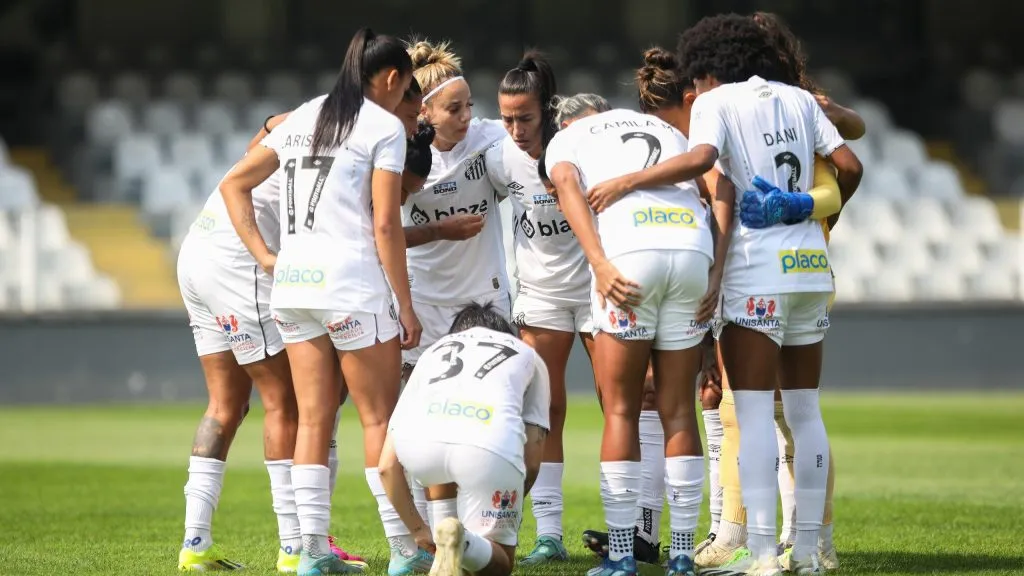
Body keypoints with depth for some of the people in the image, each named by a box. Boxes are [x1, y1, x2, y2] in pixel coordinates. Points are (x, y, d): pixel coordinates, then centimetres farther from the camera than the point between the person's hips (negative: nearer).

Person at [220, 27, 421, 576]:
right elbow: (385, 226, -9)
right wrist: (405, 306, -4)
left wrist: (263, 255, 11)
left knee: (314, 417, 9)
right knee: (379, 416, 1)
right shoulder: (384, 126, -3)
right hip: (352, 285, -6)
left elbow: (233, 184, 16)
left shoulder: (302, 117, 17)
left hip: (292, 283, 6)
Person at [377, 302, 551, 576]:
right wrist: (507, 513, 39)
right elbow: (531, 461, 25)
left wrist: (418, 530, 35)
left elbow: (388, 466, 27)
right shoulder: (527, 355, 36)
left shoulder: (433, 352, 37)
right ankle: (464, 541, -18)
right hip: (490, 449, -3)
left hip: (419, 443, 3)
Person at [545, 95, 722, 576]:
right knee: (678, 409, 11)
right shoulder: (672, 133, 33)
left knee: (621, 410, 6)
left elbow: (568, 185, 0)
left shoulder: (567, 138, 23)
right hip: (694, 249, 3)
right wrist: (719, 270, 8)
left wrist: (600, 262, -10)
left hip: (629, 253, -3)